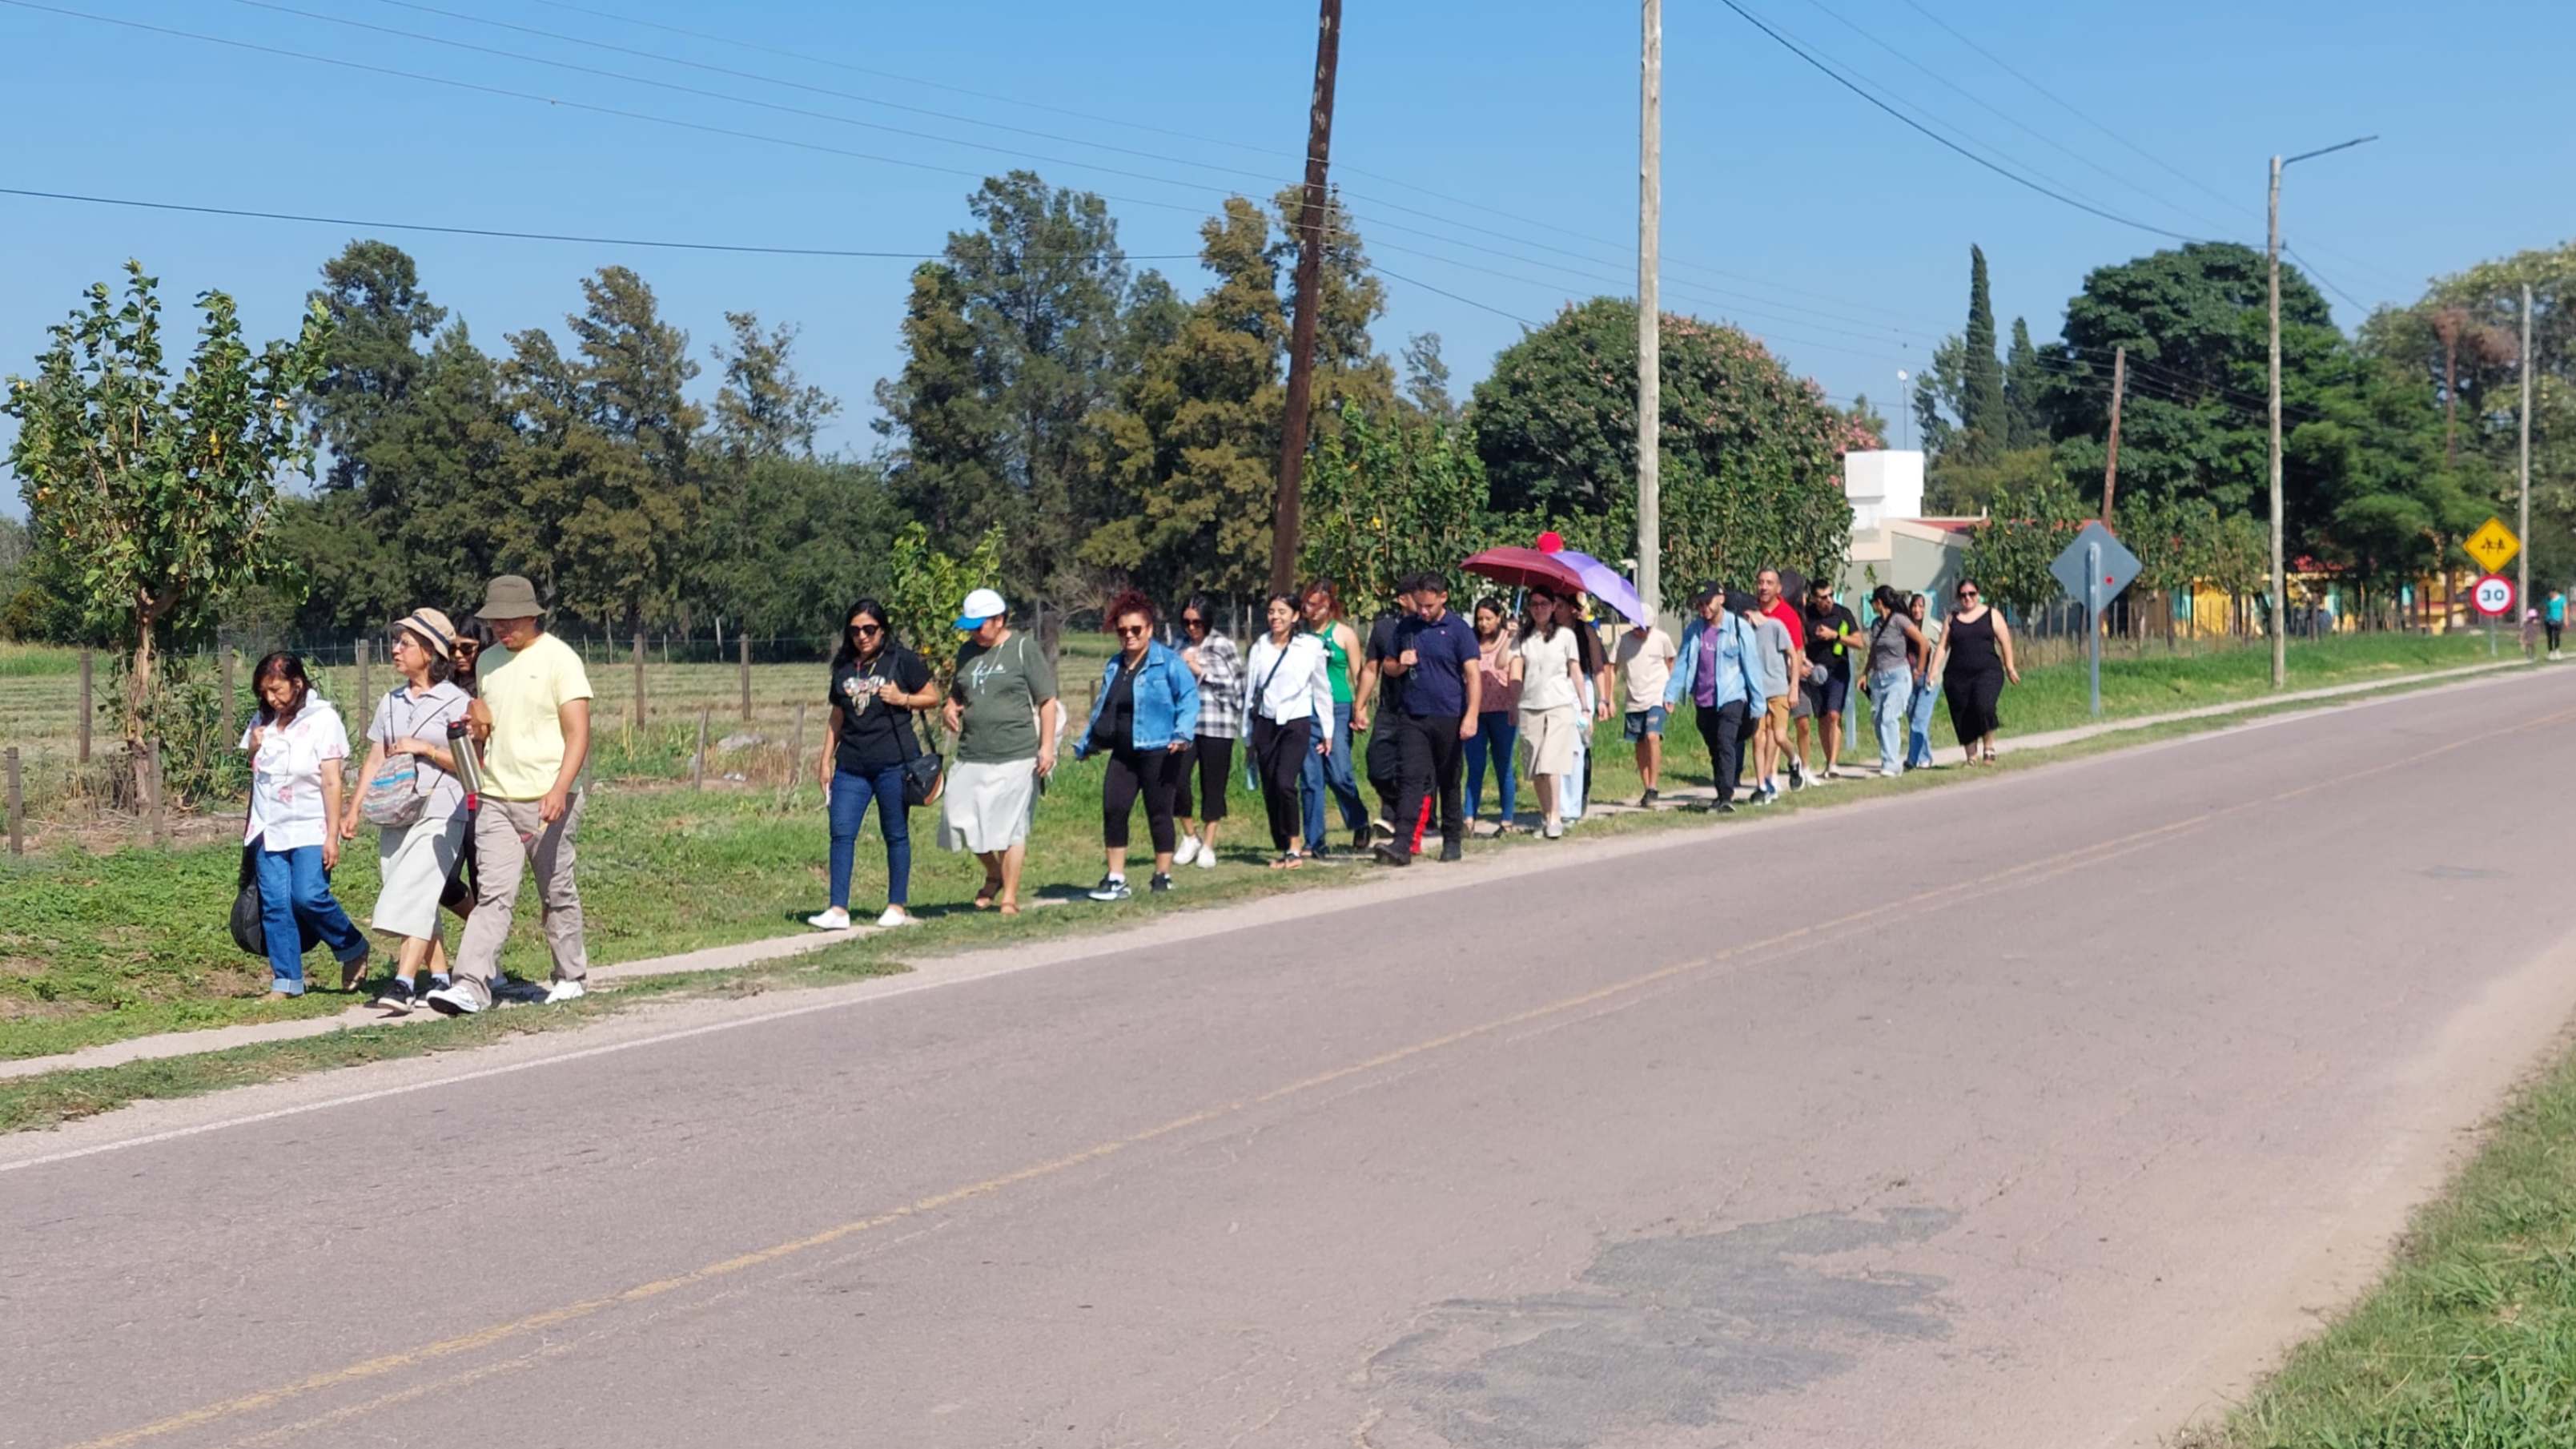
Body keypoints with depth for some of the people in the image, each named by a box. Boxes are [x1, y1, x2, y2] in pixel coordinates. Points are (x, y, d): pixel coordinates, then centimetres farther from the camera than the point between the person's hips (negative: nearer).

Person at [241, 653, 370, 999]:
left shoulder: (323, 719, -5)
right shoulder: (262, 723, 12)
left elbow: (331, 782, -8)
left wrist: (332, 836, -13)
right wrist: (253, 750, 2)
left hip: (310, 829, -5)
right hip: (269, 829, 5)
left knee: (309, 896, -18)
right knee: (274, 905, -2)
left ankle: (355, 950, 4)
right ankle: (286, 981, 3)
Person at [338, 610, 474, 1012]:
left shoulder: (455, 702, -3)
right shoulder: (390, 702, 15)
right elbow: (375, 761, 16)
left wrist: (425, 748, -14)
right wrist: (354, 809, 9)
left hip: (439, 816, -6)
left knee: (412, 894, -18)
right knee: (419, 902, 6)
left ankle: (403, 983, -24)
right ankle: (441, 978, 15)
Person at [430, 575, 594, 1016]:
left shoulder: (559, 658, -6)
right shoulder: (487, 661, 13)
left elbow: (579, 734, -12)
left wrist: (559, 789, -23)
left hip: (547, 800, -4)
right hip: (495, 798, 4)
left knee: (557, 893, 6)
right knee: (493, 894, -6)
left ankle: (570, 978, 22)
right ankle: (470, 987, -15)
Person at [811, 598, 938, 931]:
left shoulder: (903, 661, 0)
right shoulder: (843, 667, 13)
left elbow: (933, 697, 5)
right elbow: (836, 717, 19)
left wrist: (903, 698, -13)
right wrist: (826, 759, 16)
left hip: (894, 763, -4)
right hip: (851, 765, 4)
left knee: (895, 834, 4)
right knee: (841, 832, -4)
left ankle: (897, 907, 13)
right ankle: (838, 910, -4)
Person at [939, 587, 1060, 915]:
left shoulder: (1024, 649, -3)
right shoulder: (968, 652, 14)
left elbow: (1047, 701, -4)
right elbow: (956, 693, 28)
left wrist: (1047, 746, -11)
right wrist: (949, 710, 4)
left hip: (1015, 756, -5)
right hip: (971, 755, 6)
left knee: (1011, 827, -1)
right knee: (964, 821, 2)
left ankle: (1009, 897, 8)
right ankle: (994, 873, 27)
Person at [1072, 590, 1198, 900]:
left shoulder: (1168, 662, -4)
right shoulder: (1115, 665, 17)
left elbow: (1189, 698, -10)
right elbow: (1101, 707, 25)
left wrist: (1183, 733, -23)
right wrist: (1086, 743, 27)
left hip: (1158, 751, -6)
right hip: (1123, 753, 6)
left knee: (1158, 812, 1)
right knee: (1113, 809, -4)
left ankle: (1163, 876, 15)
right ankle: (1115, 879, 1)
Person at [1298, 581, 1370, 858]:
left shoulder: (1344, 633, 3)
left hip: (1338, 709, -2)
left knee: (1339, 775, -8)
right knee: (1310, 779, 1)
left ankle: (1360, 825, 18)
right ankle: (1315, 841, 7)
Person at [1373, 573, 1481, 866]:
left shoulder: (1459, 630, -2)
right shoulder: (1405, 628, 10)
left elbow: (1473, 676, -7)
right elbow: (1386, 667, 19)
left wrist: (1471, 716, -18)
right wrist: (1400, 665, -5)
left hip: (1448, 719, -2)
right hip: (1412, 718, 2)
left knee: (1449, 782, 9)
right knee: (1412, 778, -9)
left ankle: (1453, 842, 21)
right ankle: (1402, 845, -18)